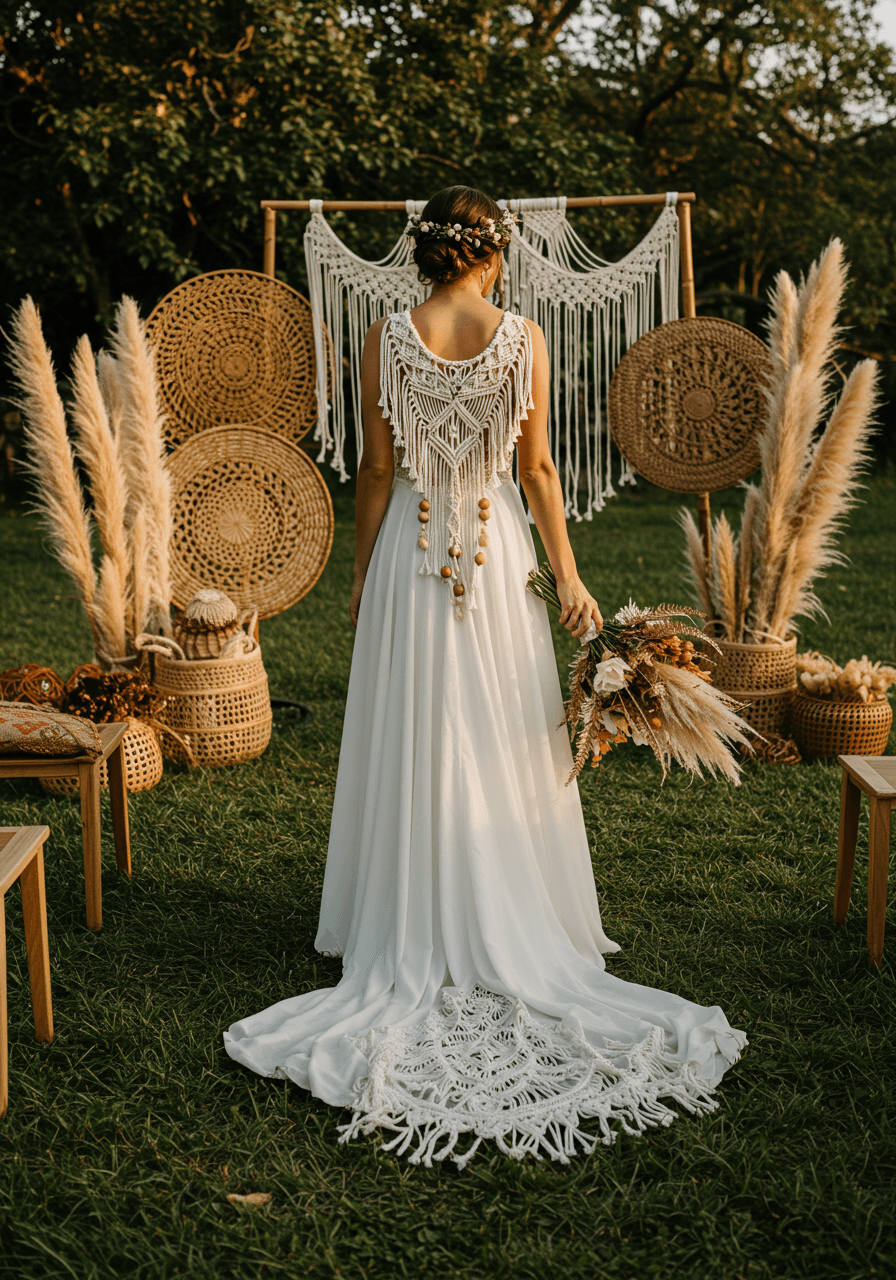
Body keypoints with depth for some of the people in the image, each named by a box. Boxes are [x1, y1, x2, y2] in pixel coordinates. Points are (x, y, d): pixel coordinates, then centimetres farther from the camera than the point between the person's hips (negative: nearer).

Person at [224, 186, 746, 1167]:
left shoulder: (386, 339, -5)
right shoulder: (523, 338, -5)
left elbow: (377, 469, -3)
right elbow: (537, 471, -3)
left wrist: (362, 571, 7)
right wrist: (567, 576, 4)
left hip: (410, 552, 0)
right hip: (497, 553, 0)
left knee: (414, 746, 8)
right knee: (502, 746, 9)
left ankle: (414, 937, 17)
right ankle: (510, 929, 18)